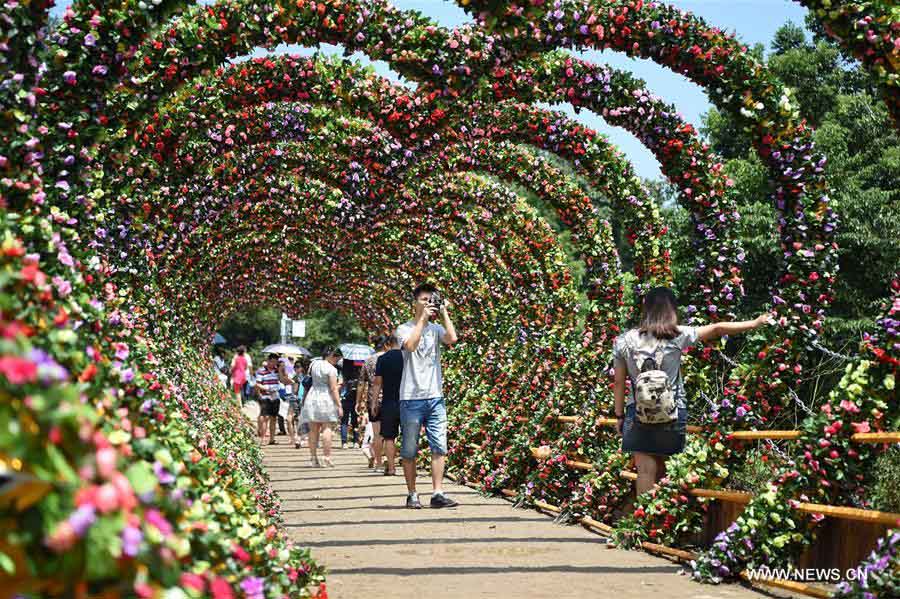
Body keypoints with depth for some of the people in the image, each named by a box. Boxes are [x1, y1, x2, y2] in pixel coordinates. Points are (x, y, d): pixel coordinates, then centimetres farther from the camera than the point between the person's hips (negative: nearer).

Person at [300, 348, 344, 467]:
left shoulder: (314, 364, 10)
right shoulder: (331, 369, -9)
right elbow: (333, 389, -12)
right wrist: (339, 406, -10)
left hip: (311, 398, 6)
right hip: (326, 399, -5)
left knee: (313, 430, 7)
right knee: (326, 428, -2)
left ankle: (313, 458, 7)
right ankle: (327, 457, -7)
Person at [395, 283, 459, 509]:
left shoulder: (436, 329, 12)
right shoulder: (405, 329, 2)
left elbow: (452, 338, -9)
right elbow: (410, 345, -19)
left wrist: (443, 312, -3)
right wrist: (423, 317, -13)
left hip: (435, 397, 3)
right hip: (411, 398, -3)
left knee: (439, 447, -3)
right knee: (409, 450, 2)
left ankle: (437, 493, -2)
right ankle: (412, 494, 11)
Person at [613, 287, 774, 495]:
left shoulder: (624, 341, -5)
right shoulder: (676, 336, -8)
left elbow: (619, 382, -1)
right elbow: (716, 329, 1)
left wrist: (619, 416, 9)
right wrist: (754, 323, 11)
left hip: (638, 414, -1)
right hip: (672, 415, 1)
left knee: (646, 471, -2)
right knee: (661, 470, 14)